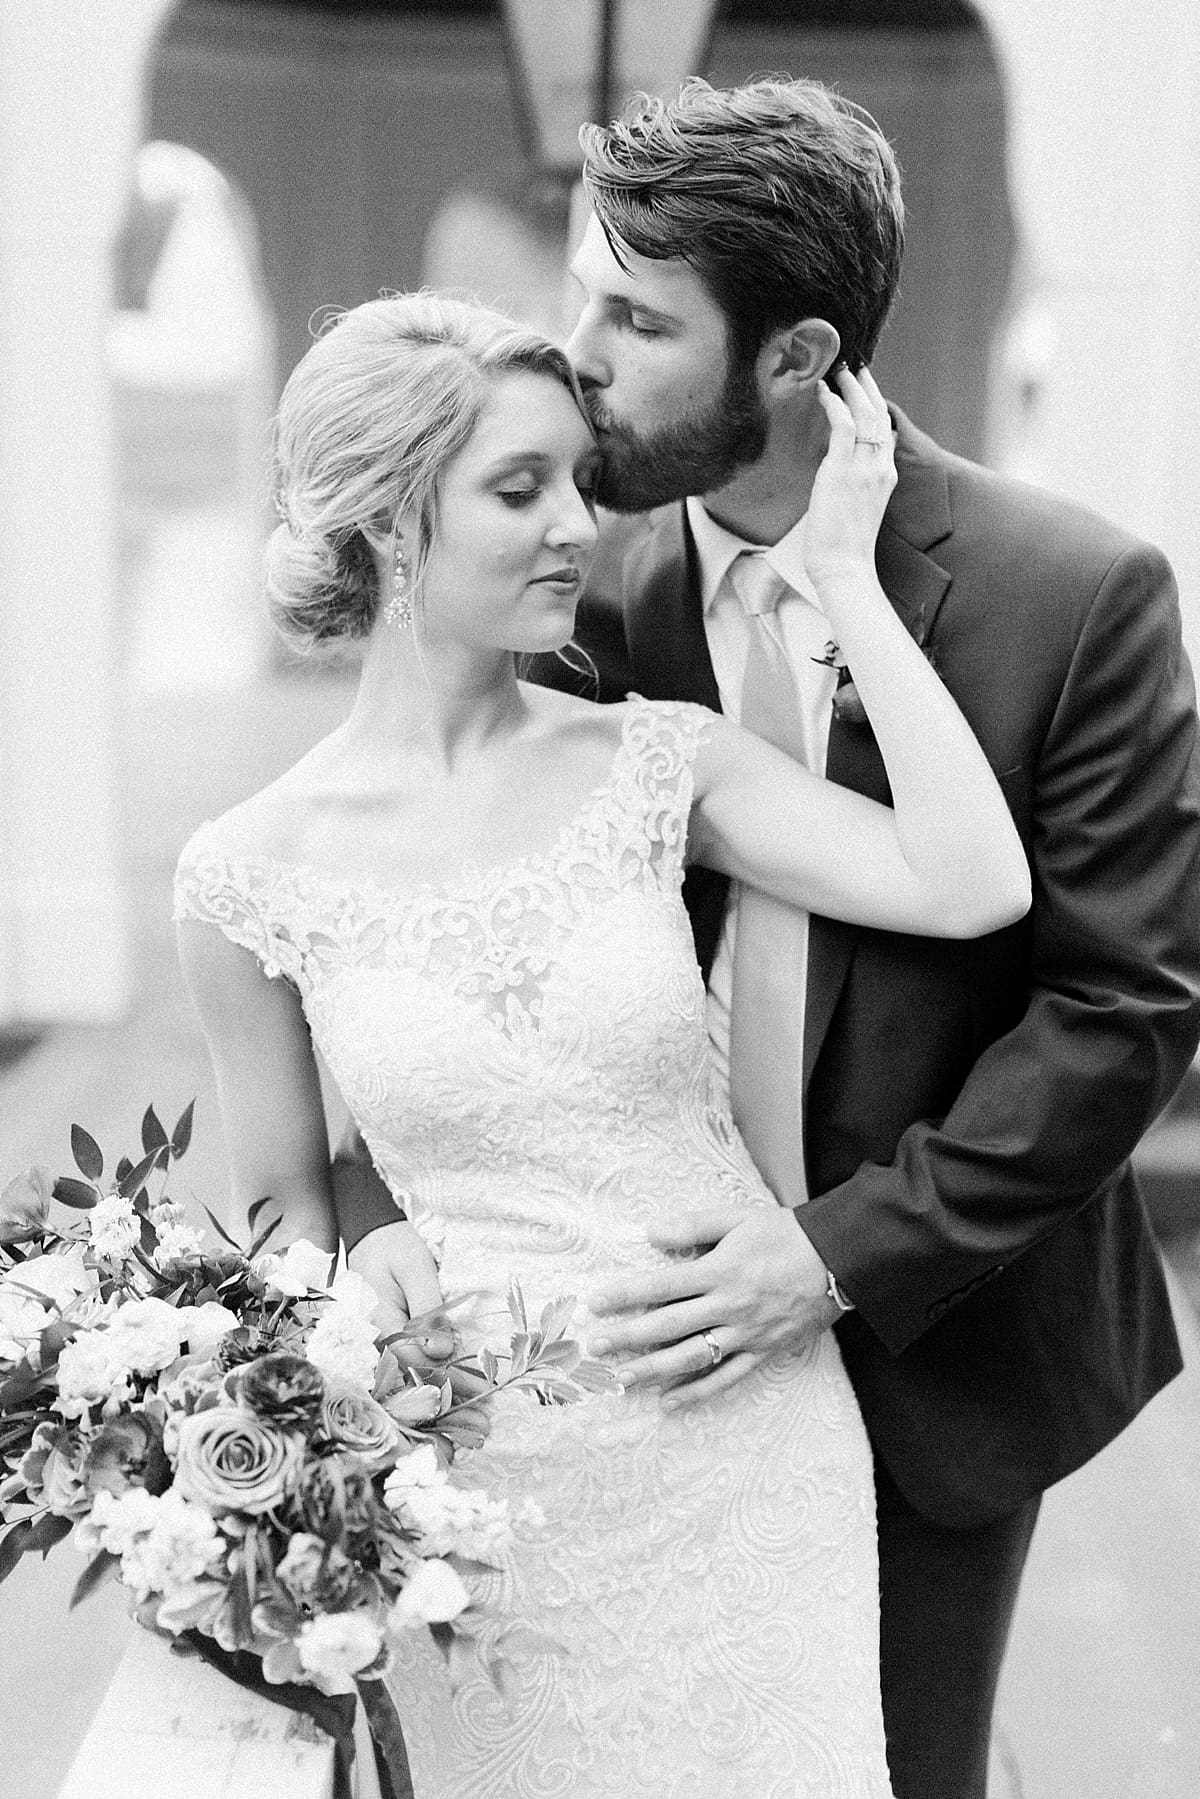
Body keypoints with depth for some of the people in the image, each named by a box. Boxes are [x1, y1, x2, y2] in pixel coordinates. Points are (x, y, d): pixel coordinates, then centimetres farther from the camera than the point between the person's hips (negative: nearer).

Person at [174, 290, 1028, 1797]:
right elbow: (286, 1207, 5)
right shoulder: (251, 874, -8)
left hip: (744, 1434, 1)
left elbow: (973, 887, -19)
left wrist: (843, 571, -15)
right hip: (482, 1478, -1)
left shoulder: (656, 761, -6)